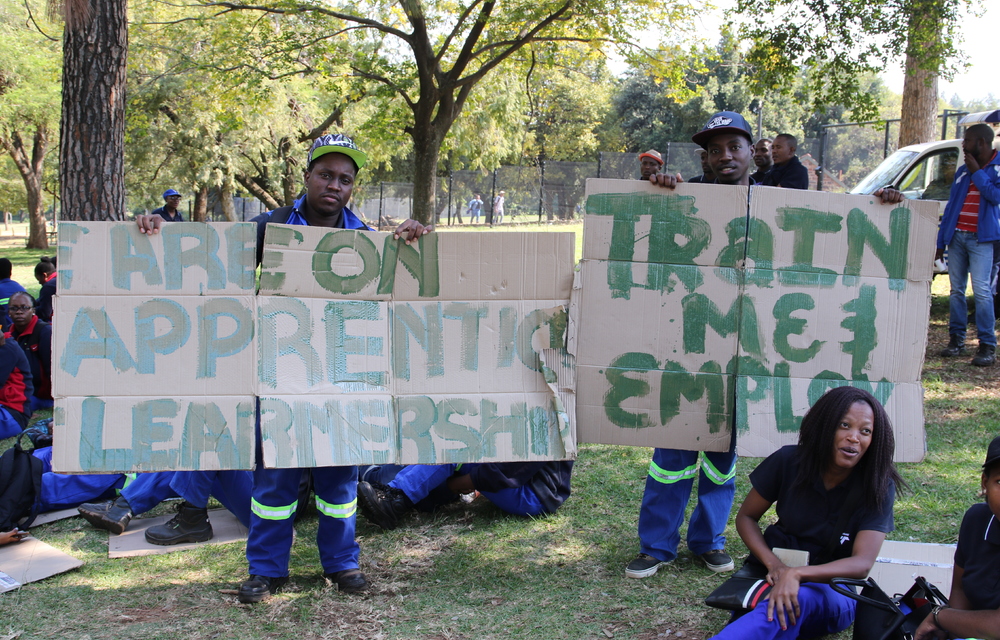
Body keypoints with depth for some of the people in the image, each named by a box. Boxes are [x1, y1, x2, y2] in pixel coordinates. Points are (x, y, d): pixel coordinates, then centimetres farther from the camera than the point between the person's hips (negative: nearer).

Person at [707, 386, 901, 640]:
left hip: (832, 589, -3)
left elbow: (862, 563, -19)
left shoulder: (878, 488, -10)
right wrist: (772, 563, -15)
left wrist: (796, 574, -36)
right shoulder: (788, 462, -6)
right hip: (773, 571, 3)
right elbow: (746, 516, 5)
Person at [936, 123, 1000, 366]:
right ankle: (956, 340, 12)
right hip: (957, 236, 5)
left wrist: (977, 172, -9)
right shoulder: (962, 171, 15)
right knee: (957, 290, 6)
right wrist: (941, 241, 13)